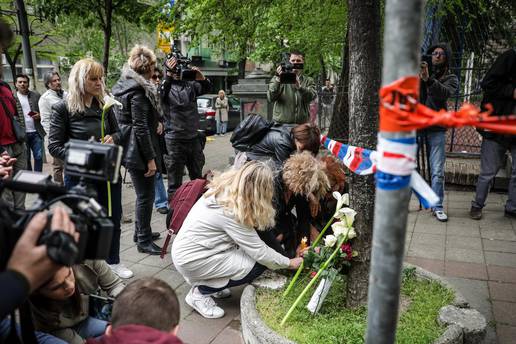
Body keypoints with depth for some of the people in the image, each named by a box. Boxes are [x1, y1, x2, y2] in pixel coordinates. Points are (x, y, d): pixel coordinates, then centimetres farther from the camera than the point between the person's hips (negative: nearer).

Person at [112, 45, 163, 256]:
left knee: (143, 193, 20)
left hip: (129, 149, 10)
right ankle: (144, 240, 10)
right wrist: (150, 158, -20)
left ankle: (141, 231, 33)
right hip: (139, 150, -10)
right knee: (146, 195, -1)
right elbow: (140, 127, -22)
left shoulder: (123, 85, 14)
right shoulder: (138, 90, -17)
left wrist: (156, 122, 7)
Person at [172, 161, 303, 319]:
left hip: (187, 246, 8)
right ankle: (200, 293, -1)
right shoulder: (231, 212, -28)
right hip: (192, 260, -8)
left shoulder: (225, 189, -5)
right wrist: (289, 263, -5)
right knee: (258, 265, -9)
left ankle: (210, 282, 11)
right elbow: (260, 252, -20)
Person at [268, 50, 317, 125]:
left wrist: (299, 86, -28)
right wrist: (277, 80, -22)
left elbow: (312, 96, -10)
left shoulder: (309, 81, 10)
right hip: (281, 124, -1)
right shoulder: (280, 78, 7)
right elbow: (270, 98, -8)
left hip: (302, 125, 1)